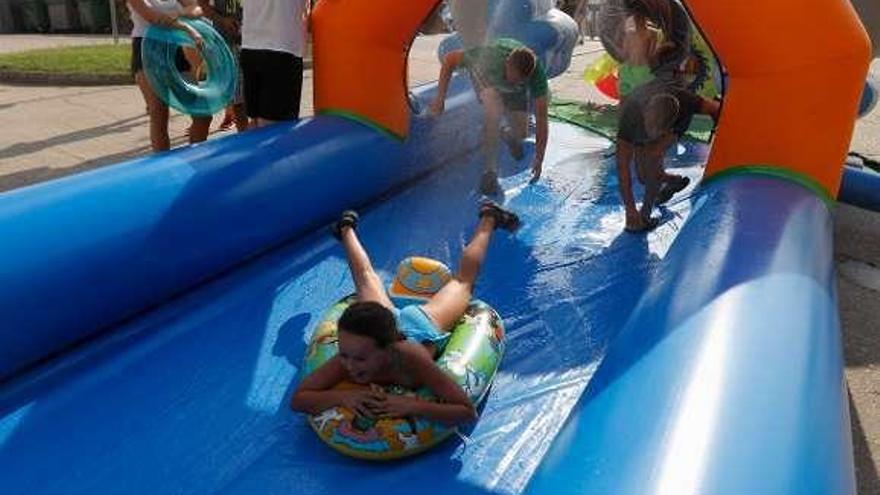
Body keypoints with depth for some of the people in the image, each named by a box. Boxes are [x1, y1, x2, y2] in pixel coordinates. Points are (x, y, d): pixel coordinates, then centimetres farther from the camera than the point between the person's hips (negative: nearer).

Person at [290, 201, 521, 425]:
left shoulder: (411, 359, -49)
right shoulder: (351, 354, -43)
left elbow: (467, 410, -46)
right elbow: (297, 399, -36)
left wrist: (411, 405, -59)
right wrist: (342, 396, -54)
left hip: (423, 322, -1)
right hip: (389, 317, 1)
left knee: (464, 281, 28)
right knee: (366, 277, 34)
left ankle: (488, 218, 51)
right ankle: (347, 228, 62)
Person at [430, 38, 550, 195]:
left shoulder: (537, 73, -36)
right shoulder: (490, 55, -42)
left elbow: (541, 119, -30)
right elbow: (449, 59, -26)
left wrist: (539, 158, -31)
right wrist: (440, 98, -25)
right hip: (485, 77, -2)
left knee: (521, 133, -10)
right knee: (495, 104, -35)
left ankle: (507, 134, 31)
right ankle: (490, 170, -26)